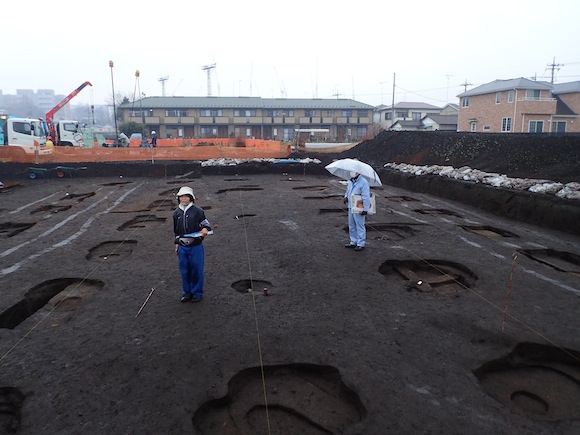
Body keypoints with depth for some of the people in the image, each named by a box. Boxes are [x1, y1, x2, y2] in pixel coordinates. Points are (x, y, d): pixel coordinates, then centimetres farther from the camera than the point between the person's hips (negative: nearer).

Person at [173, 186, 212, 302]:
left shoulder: (197, 211, -7)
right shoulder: (177, 213, 7)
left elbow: (205, 223, -5)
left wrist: (205, 229, -28)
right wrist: (177, 244, 18)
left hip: (196, 246, -4)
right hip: (182, 247, 4)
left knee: (196, 270, 4)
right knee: (184, 271, 11)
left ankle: (197, 293, 20)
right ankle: (186, 293, 26)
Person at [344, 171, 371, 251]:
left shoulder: (363, 182, -15)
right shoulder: (350, 181, 10)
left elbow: (366, 197, -18)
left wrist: (365, 209, -21)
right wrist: (346, 197, 2)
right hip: (351, 207, 8)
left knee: (360, 226, 0)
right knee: (351, 226, 15)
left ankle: (361, 244, 9)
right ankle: (353, 242, 26)